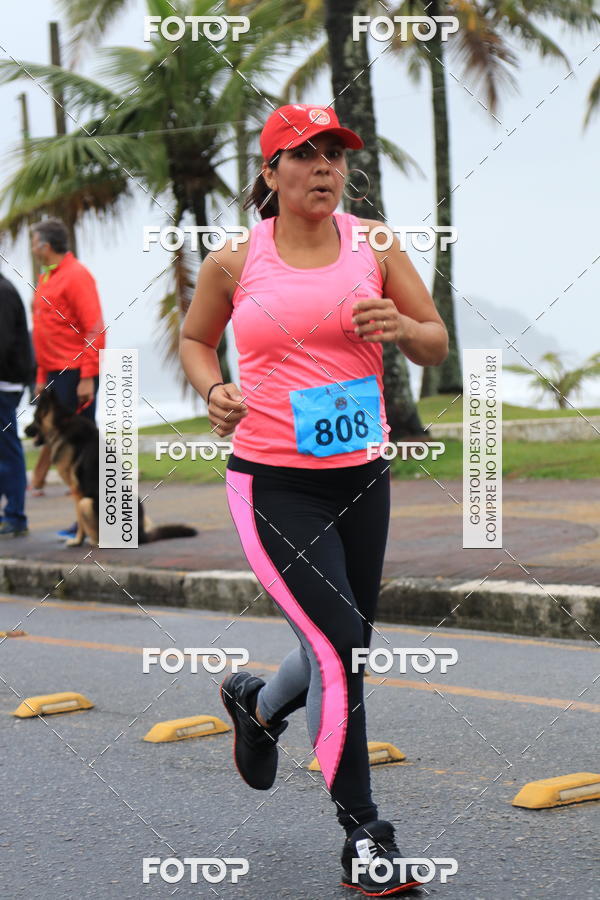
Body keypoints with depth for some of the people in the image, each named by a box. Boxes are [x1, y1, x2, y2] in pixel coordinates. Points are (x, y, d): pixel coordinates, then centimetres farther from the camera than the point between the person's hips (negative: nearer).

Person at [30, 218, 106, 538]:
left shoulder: (76, 275, -11)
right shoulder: (46, 278, 17)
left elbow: (94, 329, -16)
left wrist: (87, 377, -20)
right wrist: (42, 377, 19)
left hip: (76, 374, -9)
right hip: (55, 373, 9)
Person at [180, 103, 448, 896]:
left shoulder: (373, 245, 3)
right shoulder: (234, 261, -2)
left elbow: (438, 346, 7)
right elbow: (195, 339, 15)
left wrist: (400, 328, -15)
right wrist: (214, 392, -5)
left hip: (360, 476, 4)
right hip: (272, 482, -4)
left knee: (341, 656, 15)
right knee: (341, 650, -14)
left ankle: (257, 705, 49)